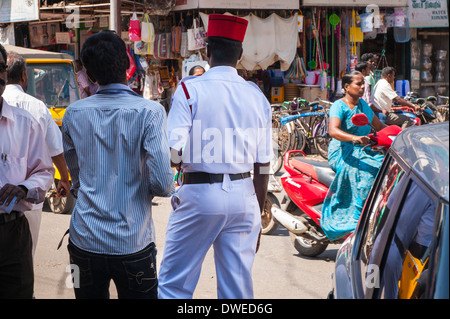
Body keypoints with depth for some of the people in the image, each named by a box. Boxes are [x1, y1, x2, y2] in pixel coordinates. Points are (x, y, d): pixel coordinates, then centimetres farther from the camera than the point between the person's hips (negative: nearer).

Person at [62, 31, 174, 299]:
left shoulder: (74, 114, 0)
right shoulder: (149, 112, -12)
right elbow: (162, 183, -17)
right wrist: (169, 186, 5)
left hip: (84, 242, 4)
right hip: (133, 244, -3)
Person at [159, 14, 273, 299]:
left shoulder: (190, 90, -7)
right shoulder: (257, 97, 5)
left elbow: (173, 155, -15)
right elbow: (263, 166, 7)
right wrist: (258, 214, 16)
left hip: (200, 194, -4)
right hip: (243, 198, 4)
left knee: (174, 285, 6)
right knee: (238, 287, 10)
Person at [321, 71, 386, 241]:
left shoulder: (363, 104, 16)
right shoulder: (339, 106, -9)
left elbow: (379, 126, 22)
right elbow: (333, 131, -26)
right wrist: (355, 138, -43)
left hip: (364, 151, 7)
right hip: (342, 152, -7)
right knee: (366, 173, -33)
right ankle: (358, 221, -30)